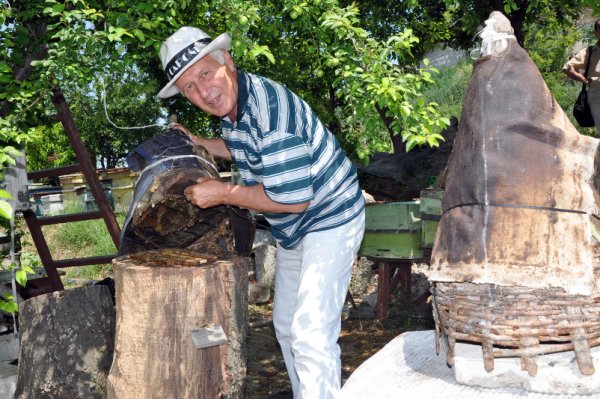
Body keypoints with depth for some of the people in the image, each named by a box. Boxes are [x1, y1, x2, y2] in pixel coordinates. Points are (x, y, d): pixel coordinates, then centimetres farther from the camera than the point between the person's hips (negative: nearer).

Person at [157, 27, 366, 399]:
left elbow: (293, 198, -30)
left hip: (330, 219, -10)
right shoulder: (230, 103, 0)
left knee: (311, 332, -13)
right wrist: (198, 142, 10)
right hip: (293, 229, 10)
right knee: (286, 325, 17)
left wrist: (223, 193, -21)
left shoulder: (268, 108, -29)